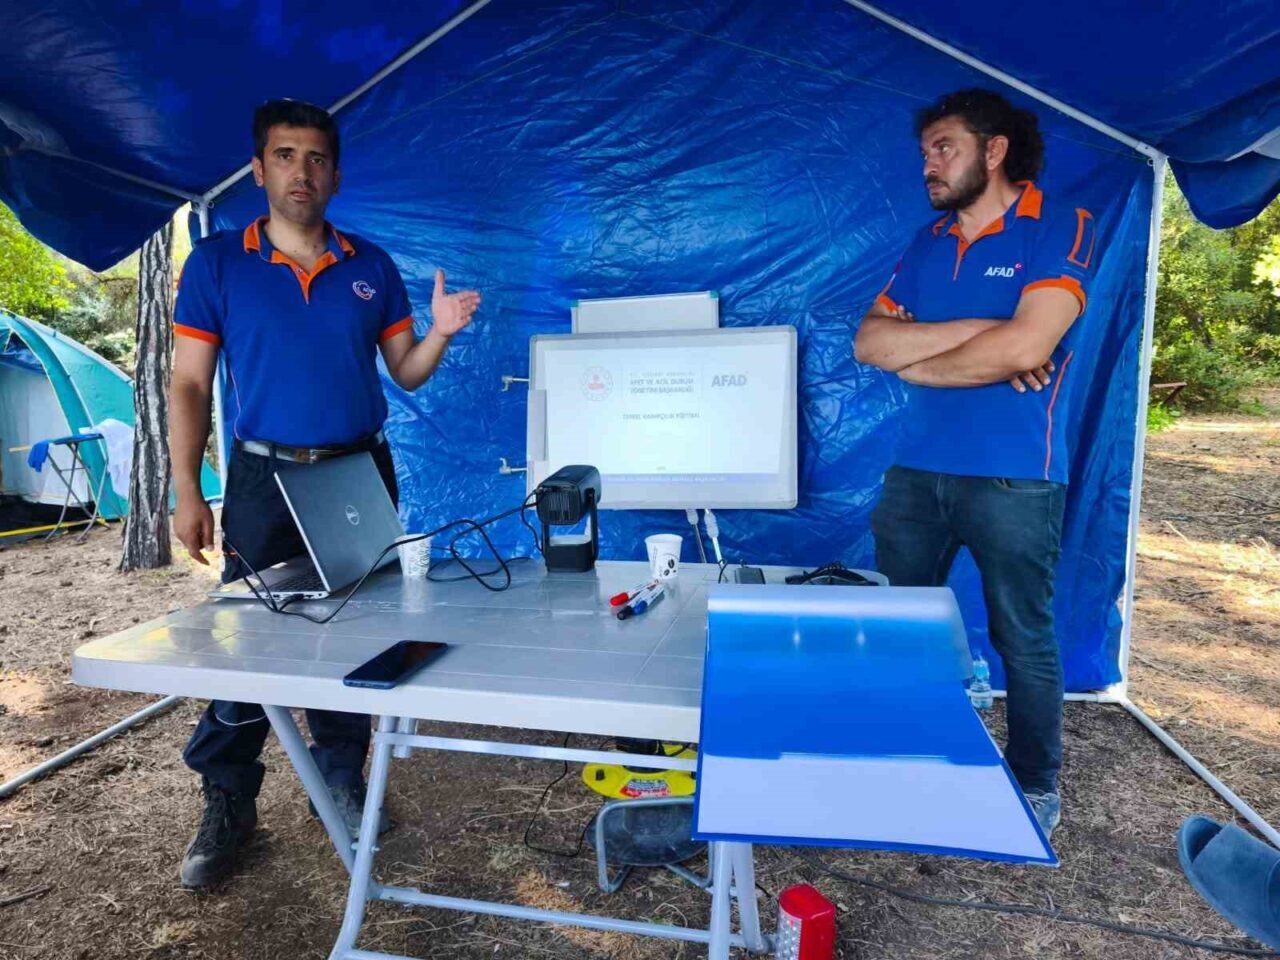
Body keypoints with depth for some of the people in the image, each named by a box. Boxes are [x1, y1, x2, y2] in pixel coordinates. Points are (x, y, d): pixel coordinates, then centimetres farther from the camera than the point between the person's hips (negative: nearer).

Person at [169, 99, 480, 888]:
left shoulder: (372, 267, 6)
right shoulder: (216, 263, 0)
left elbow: (405, 373, 6)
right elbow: (189, 385, -1)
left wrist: (440, 333, -14)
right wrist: (188, 490, -8)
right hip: (265, 478, -2)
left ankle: (342, 782, 28)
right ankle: (228, 808, 21)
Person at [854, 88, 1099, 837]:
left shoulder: (1062, 229, -5)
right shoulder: (928, 244, 12)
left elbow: (1025, 346, -20)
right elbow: (869, 340, 0)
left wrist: (914, 360, -7)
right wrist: (976, 331, -12)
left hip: (1014, 479, -5)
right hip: (916, 471, 6)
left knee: (1024, 641, 8)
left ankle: (1038, 788, 30)